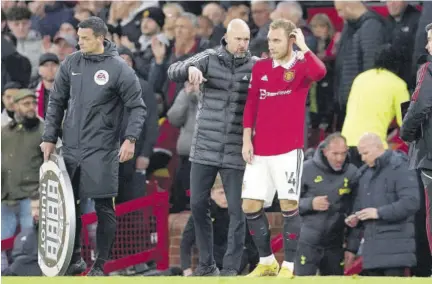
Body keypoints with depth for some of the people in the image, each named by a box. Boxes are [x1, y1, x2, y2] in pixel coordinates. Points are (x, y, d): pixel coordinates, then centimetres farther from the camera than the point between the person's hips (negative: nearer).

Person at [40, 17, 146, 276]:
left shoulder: (119, 68, -7)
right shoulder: (71, 64, 5)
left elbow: (137, 107, -5)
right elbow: (56, 103, 12)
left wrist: (130, 138, -17)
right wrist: (50, 138, 7)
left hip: (101, 151, -4)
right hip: (71, 149, 4)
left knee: (104, 208, -2)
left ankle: (100, 265, 7)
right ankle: (74, 258, 21)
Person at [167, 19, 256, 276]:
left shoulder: (255, 66, -1)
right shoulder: (210, 59, 0)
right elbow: (173, 72, -11)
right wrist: (190, 68, -33)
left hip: (236, 152, -1)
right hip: (205, 149, 1)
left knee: (237, 211, -2)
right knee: (198, 205, 6)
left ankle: (232, 267, 4)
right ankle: (206, 263, 18)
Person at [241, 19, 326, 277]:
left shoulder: (301, 65, -3)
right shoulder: (260, 68, 10)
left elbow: (319, 72, -27)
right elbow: (251, 106, 12)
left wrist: (303, 46, -17)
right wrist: (247, 140, 5)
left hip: (289, 149, -4)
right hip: (260, 150, 4)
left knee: (289, 205, -4)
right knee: (251, 206, 2)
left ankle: (288, 266, 4)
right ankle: (267, 261, 17)